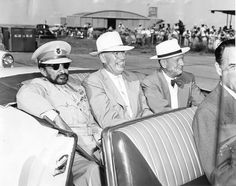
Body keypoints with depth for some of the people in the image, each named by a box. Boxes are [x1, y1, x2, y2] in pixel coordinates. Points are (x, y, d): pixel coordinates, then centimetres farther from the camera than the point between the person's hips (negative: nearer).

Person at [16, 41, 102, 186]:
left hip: (94, 147, 7)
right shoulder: (39, 85, 1)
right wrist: (55, 117, -35)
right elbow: (25, 95, -24)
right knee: (92, 170, -33)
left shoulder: (74, 81, 23)